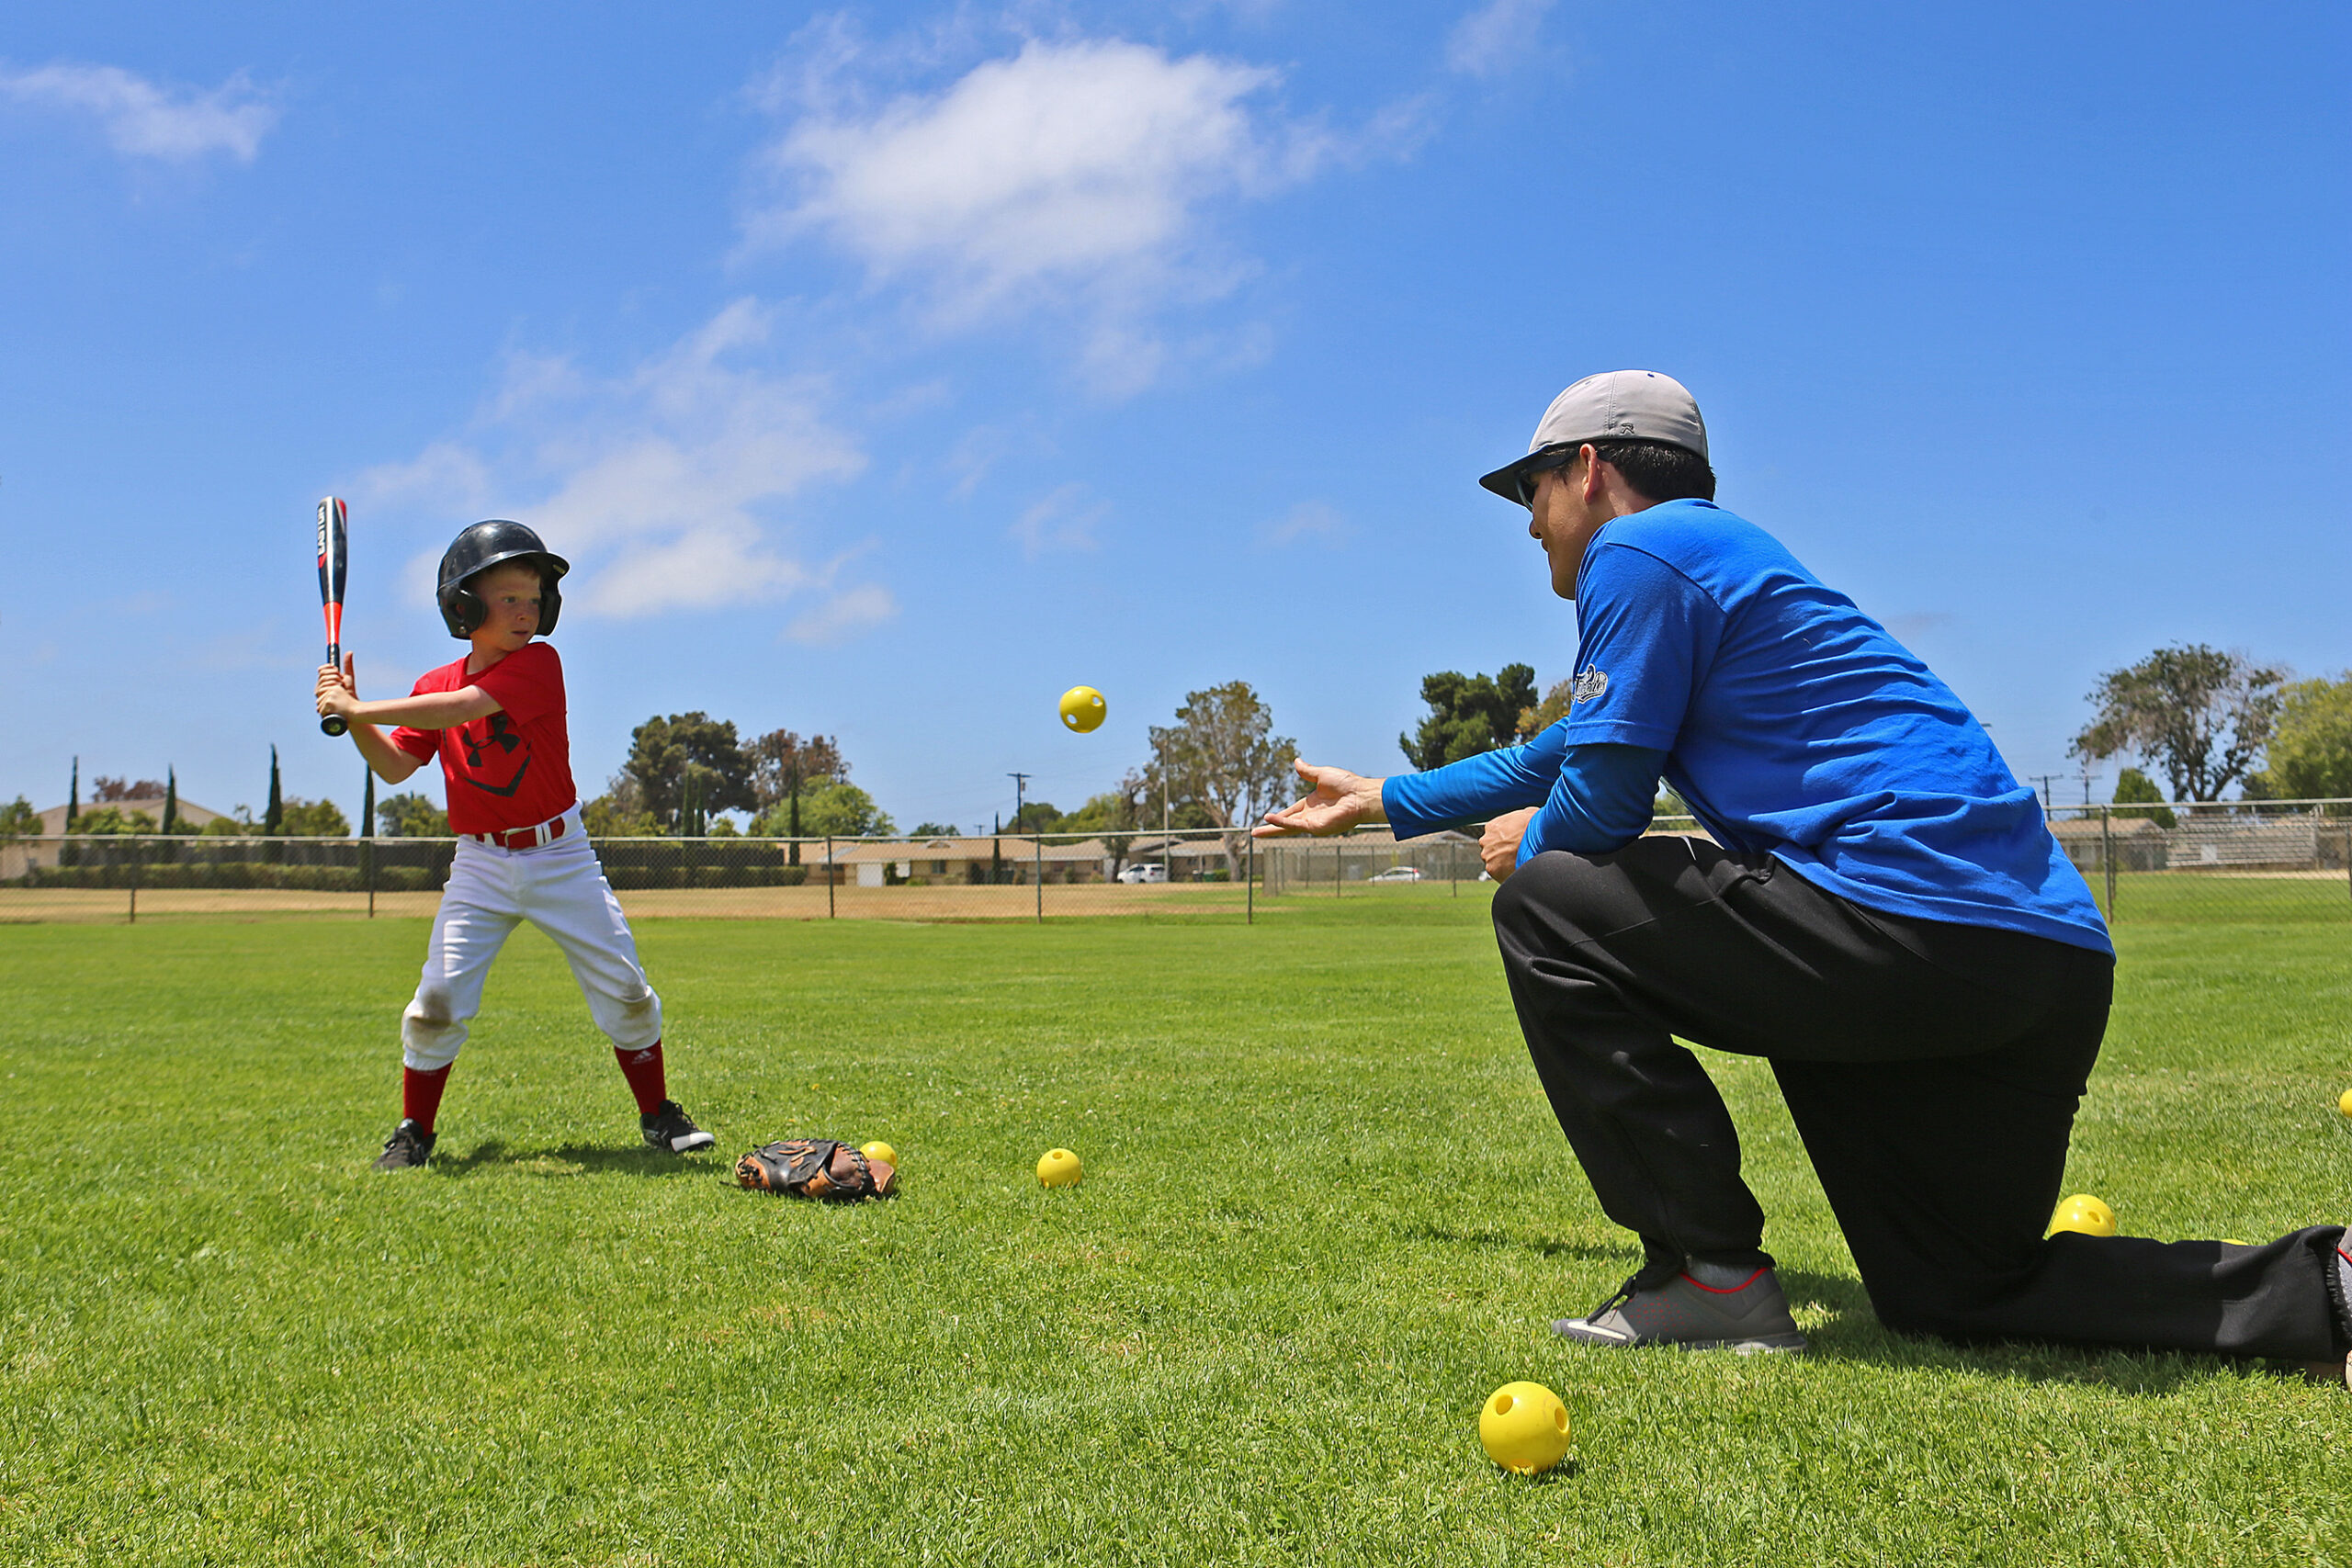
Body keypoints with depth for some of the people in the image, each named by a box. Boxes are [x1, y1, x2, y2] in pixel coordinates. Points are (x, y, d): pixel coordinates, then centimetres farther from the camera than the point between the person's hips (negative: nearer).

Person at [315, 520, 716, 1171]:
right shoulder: (435, 684, 2)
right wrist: (352, 713, -13)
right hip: (481, 866, 2)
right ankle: (414, 1132, 12)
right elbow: (395, 766, 2)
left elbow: (459, 709, -25)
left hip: (560, 857, -2)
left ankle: (659, 1116, 18)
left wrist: (356, 708, -23)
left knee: (626, 993, 0)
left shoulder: (539, 664, -12)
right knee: (438, 1002, -7)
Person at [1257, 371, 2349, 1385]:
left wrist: (1526, 845, 18)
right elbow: (1555, 756, 40)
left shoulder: (1641, 548, -1)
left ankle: (1712, 1276, -1)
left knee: (1548, 904, -1)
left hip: (1917, 931, -10)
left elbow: (1601, 803, -6)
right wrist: (1381, 801, 49)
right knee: (1953, 1290, 20)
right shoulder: (1724, 556, 30)